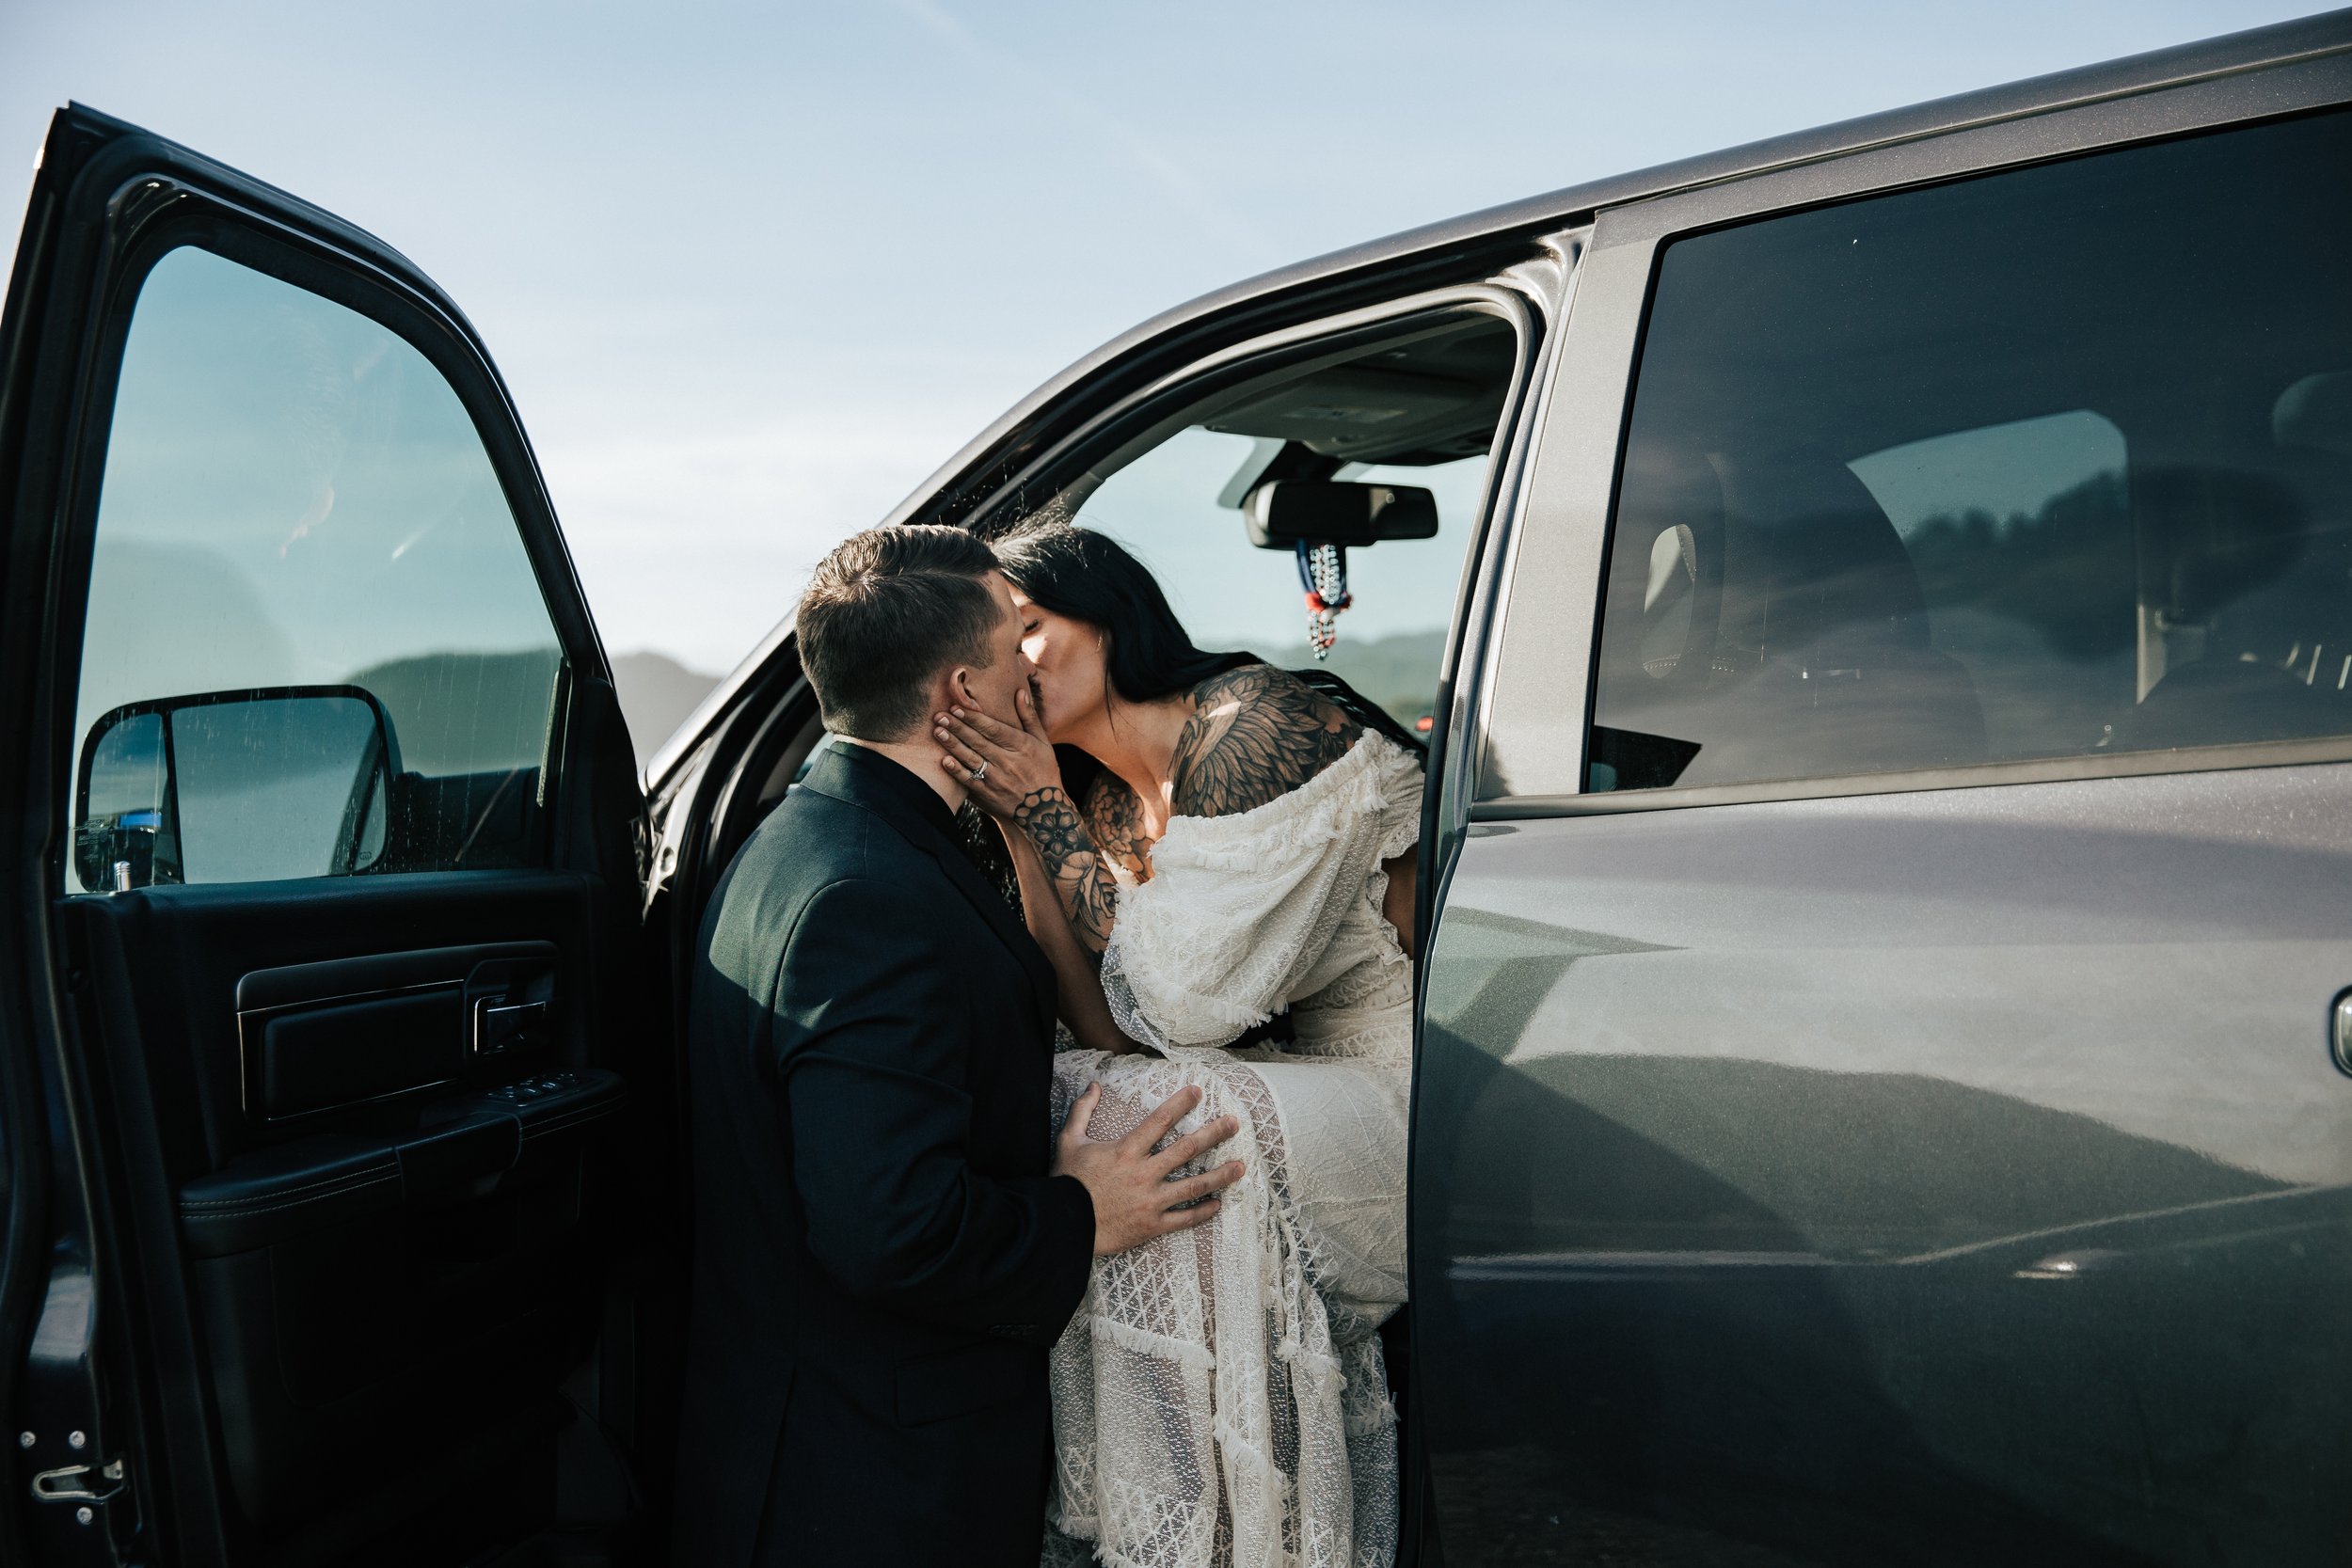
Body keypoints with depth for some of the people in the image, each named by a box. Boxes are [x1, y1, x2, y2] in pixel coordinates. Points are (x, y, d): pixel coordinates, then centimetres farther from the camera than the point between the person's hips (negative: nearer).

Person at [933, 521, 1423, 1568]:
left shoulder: (1252, 723, -17)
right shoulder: (1105, 804, 7)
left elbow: (1188, 1004, -22)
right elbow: (1112, 1031, -4)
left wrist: (1043, 808, -18)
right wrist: (1017, 826, -7)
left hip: (1441, 1102, -8)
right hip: (1317, 1082, 8)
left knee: (1162, 1126, -27)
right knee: (1070, 1102, -10)